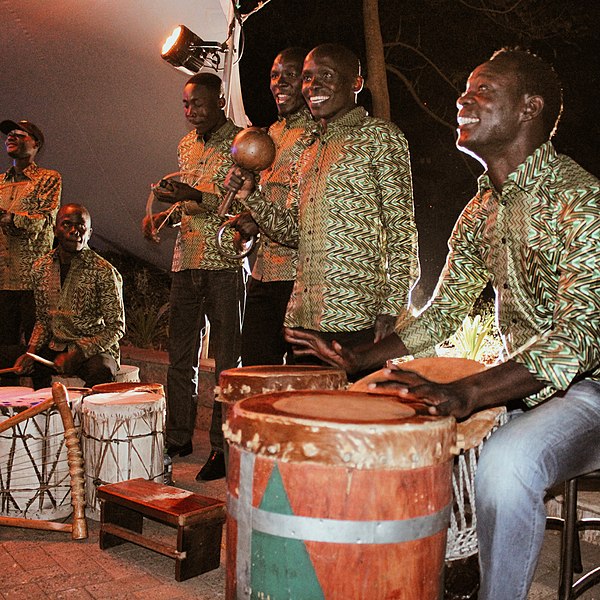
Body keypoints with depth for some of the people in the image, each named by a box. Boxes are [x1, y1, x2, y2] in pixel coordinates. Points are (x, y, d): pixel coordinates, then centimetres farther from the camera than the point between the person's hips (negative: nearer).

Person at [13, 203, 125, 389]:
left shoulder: (104, 272, -13)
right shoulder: (41, 268, 4)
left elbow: (116, 328, -12)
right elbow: (43, 320, 14)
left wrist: (76, 354, -21)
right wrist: (31, 352, -3)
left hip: (95, 349, -5)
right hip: (55, 348, 6)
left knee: (101, 372, -35)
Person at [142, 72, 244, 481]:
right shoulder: (187, 145, 17)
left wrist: (197, 197, -22)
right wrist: (164, 215, 7)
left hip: (226, 263, -7)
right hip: (187, 262, 7)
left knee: (227, 359, 1)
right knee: (180, 355, 11)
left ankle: (224, 446, 10)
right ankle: (179, 438, 25)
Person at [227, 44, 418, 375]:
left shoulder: (380, 137, -1)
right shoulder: (310, 149, 20)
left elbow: (402, 230, -7)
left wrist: (391, 310, -15)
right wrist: (250, 195, 4)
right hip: (301, 318, 7)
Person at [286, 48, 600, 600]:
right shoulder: (480, 212, 7)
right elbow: (442, 313, 12)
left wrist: (466, 394, -40)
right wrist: (360, 361, 1)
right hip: (520, 385, 8)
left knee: (507, 463, -35)